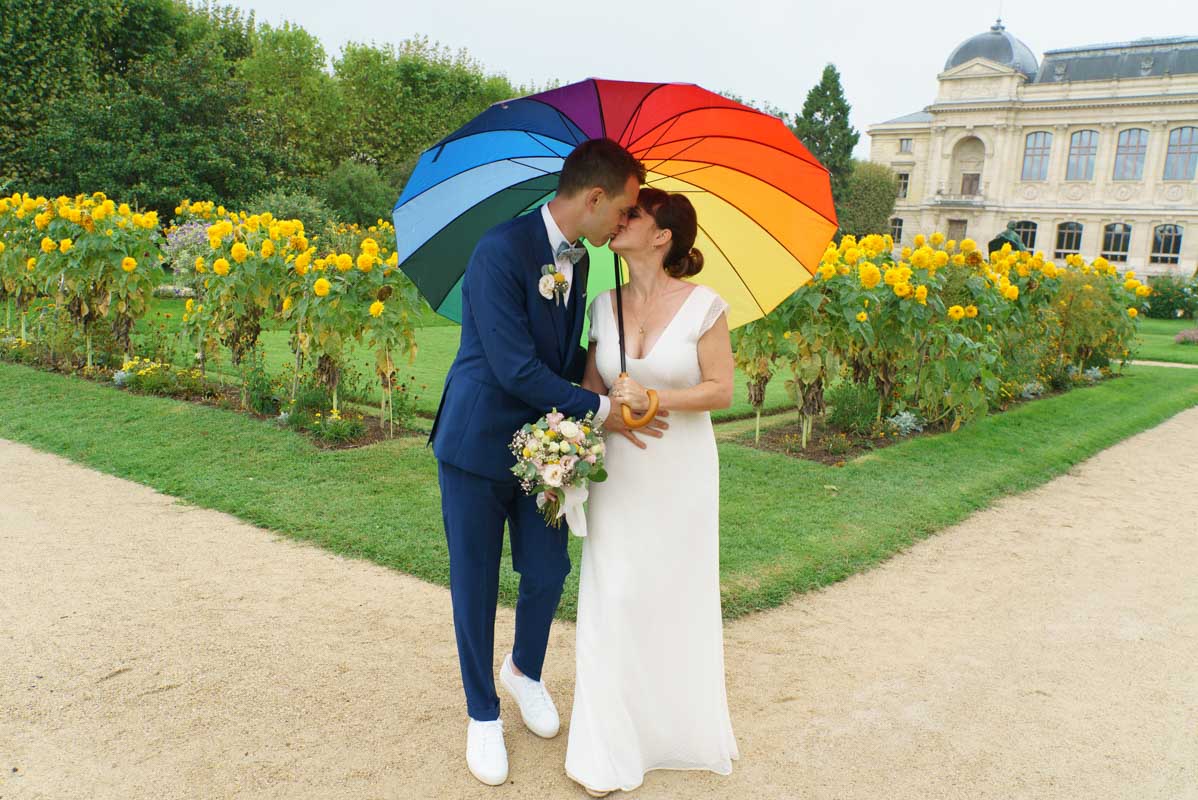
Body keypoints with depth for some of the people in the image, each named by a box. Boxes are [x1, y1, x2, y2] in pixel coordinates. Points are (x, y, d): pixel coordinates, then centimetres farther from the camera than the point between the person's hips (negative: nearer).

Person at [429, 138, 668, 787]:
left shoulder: (578, 260, 4)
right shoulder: (500, 252, -22)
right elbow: (515, 367, -25)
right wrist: (600, 410, -19)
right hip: (479, 446, -6)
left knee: (548, 574, 11)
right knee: (475, 586, 8)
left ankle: (525, 671, 42)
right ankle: (483, 713, 30)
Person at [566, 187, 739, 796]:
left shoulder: (702, 305, -9)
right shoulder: (603, 307, 3)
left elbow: (721, 390, -9)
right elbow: (591, 391, 8)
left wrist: (652, 398, -22)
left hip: (682, 476, -2)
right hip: (618, 473, 3)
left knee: (678, 599, 11)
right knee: (614, 599, 4)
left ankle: (683, 728, 34)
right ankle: (608, 748, 20)